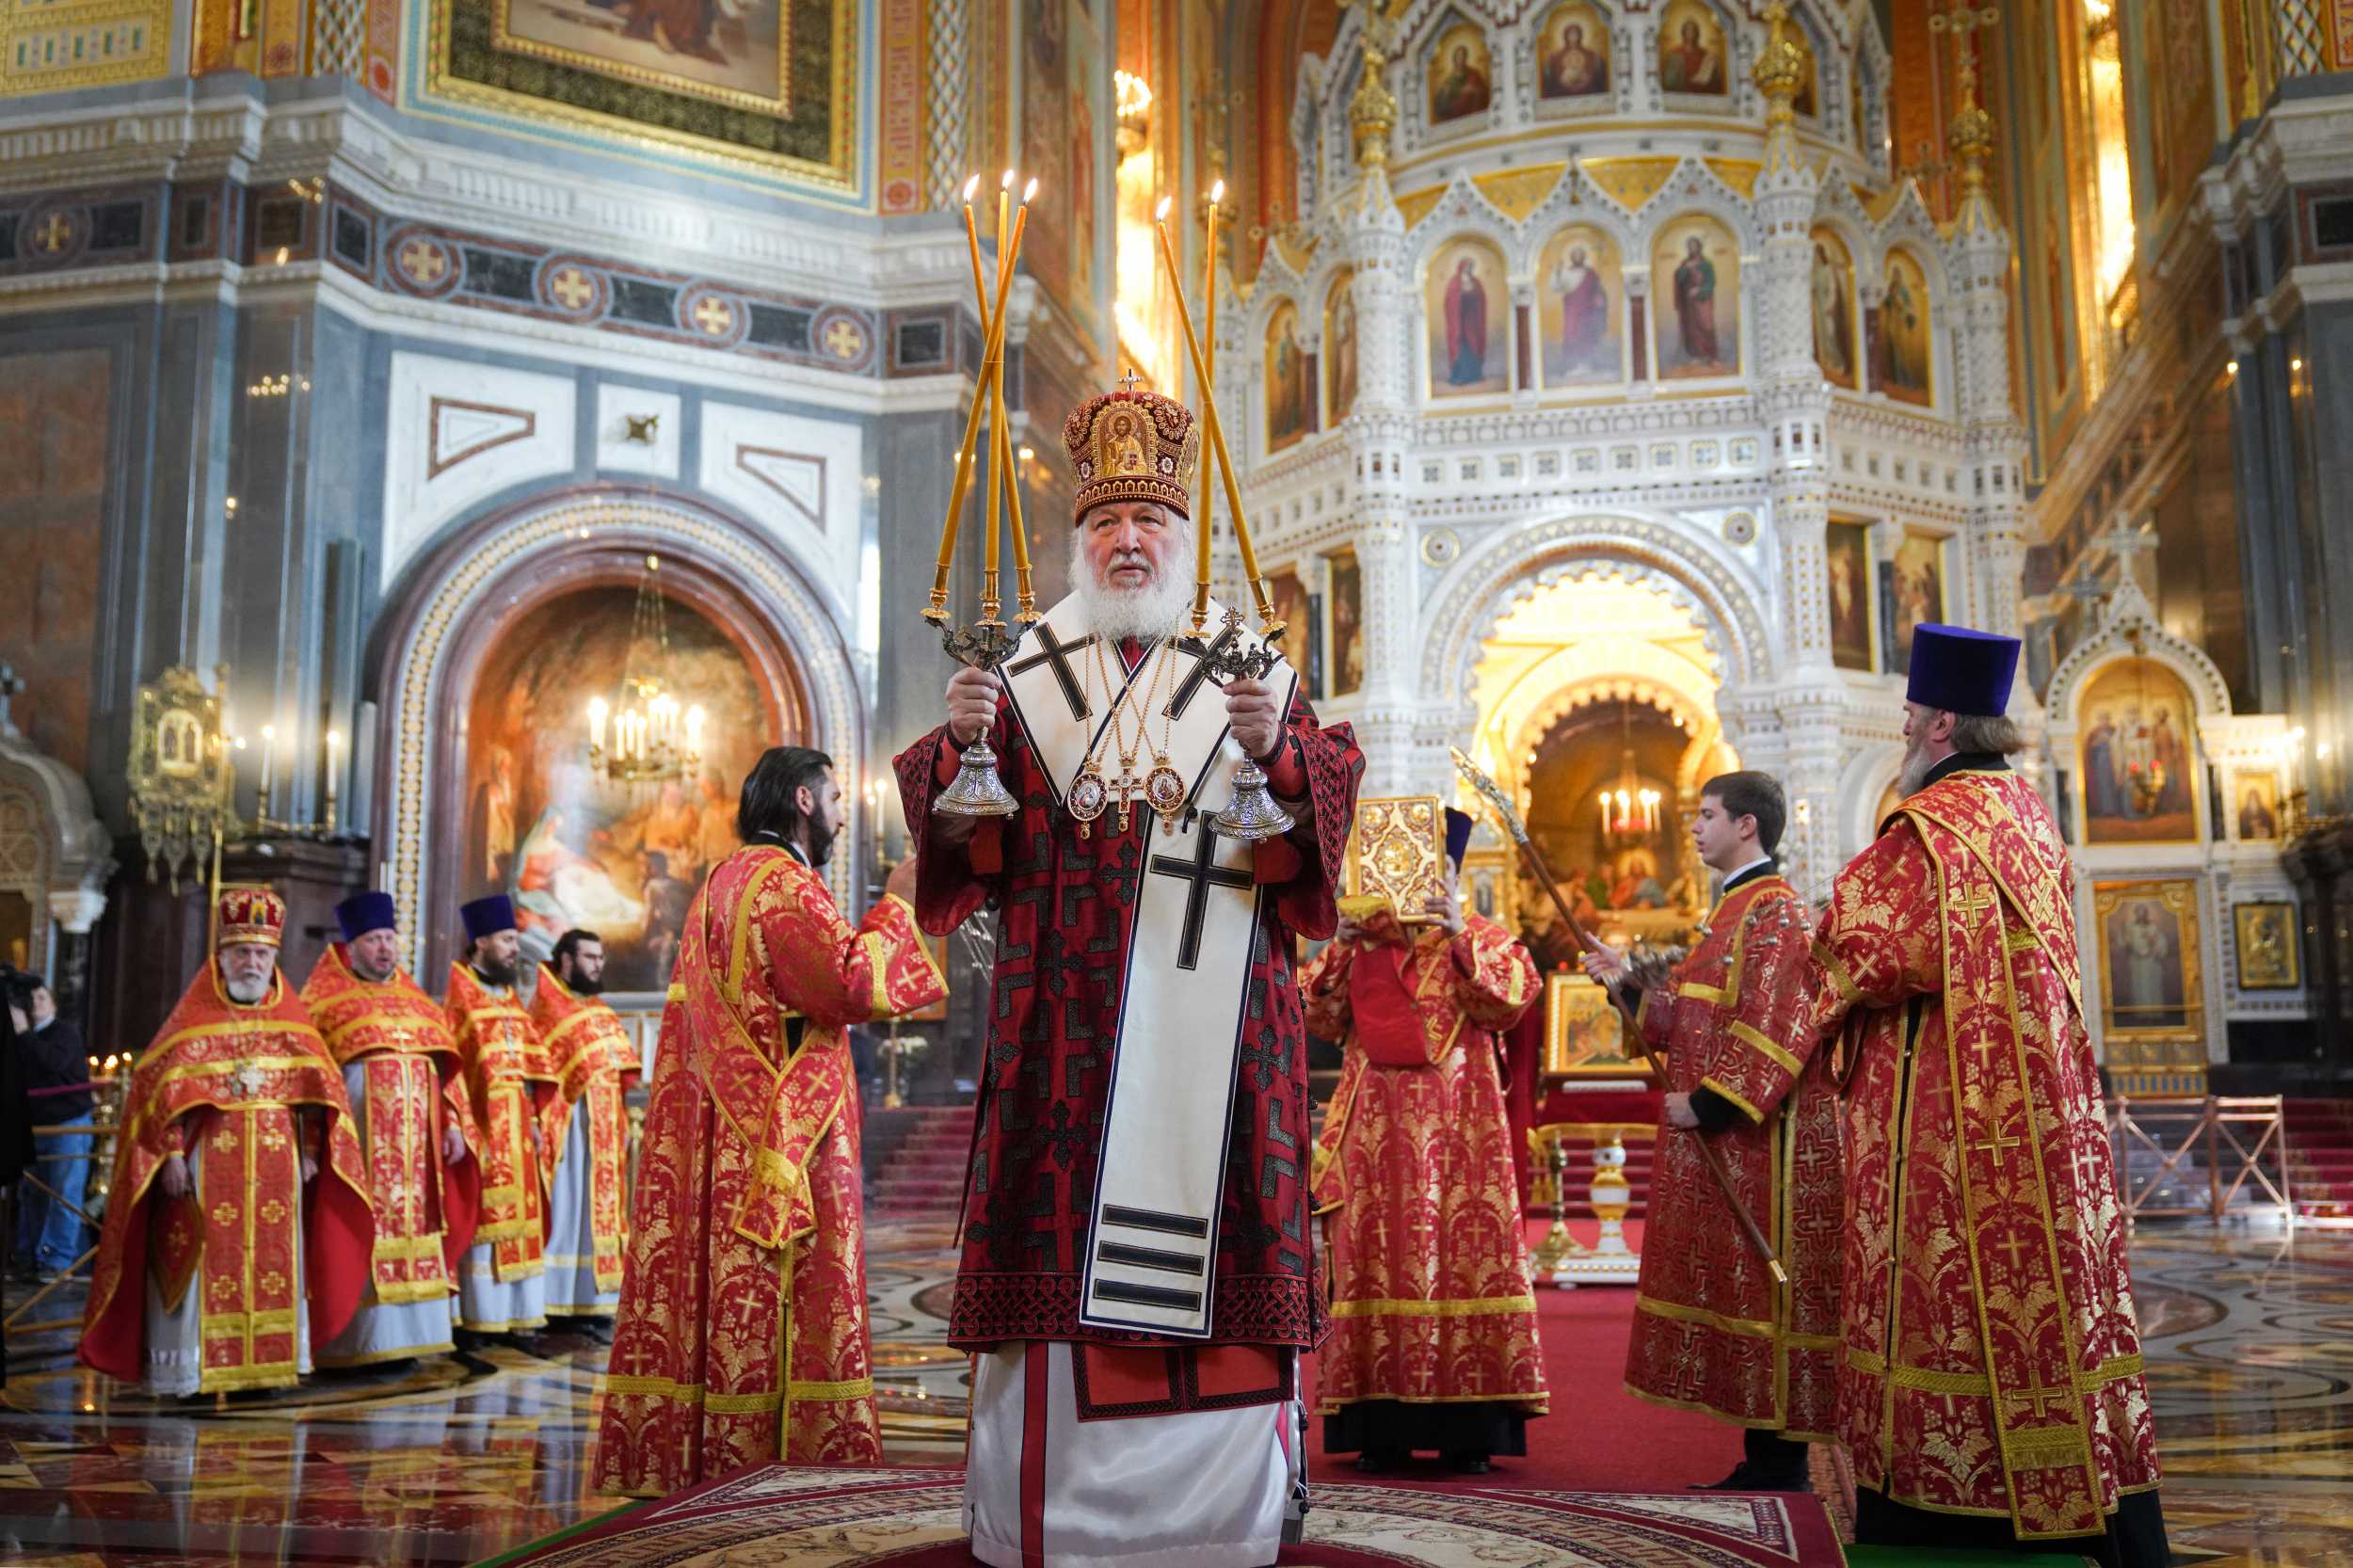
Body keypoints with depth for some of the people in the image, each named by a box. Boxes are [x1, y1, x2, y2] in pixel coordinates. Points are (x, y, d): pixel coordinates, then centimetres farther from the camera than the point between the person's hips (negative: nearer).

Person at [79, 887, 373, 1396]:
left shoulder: (291, 1020, 9)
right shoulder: (193, 1020, -1)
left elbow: (318, 1090, 10)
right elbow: (160, 1090, -6)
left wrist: (310, 1152, 3)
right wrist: (171, 1154, -14)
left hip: (275, 1167, 3)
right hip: (206, 1164, -3)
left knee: (273, 1262, 5)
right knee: (204, 1265, -4)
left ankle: (270, 1361, 12)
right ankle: (188, 1367, 2)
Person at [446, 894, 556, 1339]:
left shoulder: (511, 997, 16)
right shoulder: (459, 995, -5)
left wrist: (534, 1119, 10)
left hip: (517, 1126, 7)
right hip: (483, 1124, -7)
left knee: (520, 1217, 7)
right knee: (484, 1217, -5)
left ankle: (519, 1311, 12)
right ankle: (481, 1315, 0)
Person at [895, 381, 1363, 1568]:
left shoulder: (1241, 662, 11)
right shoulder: (1027, 671, 12)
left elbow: (1331, 785, 0)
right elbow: (964, 828, 7)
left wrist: (1279, 747, -20)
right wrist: (958, 743, -13)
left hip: (1209, 1003, 0)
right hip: (1067, 1008, 1)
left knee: (1206, 1212, -1)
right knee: (1062, 1214, -1)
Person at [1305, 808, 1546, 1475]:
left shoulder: (1482, 938, 10)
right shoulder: (1359, 939, 15)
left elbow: (1512, 998, -8)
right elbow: (1317, 1015, 7)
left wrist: (1458, 934, -12)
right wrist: (1340, 946, -4)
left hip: (1458, 1120, -2)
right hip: (1379, 1121, 2)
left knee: (1464, 1250, -6)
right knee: (1377, 1254, -2)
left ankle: (1468, 1427, 0)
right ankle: (1380, 1427, 3)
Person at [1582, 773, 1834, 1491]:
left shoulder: (1775, 911, -12)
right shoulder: (1733, 910, 18)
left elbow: (1772, 1027, -21)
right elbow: (1696, 1021, 19)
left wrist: (1708, 1102, -20)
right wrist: (1628, 985, 9)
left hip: (1760, 1136, -10)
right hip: (1719, 1134, 10)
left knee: (1763, 1286, -5)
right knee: (1733, 1286, 11)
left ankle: (1781, 1465, 3)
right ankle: (1762, 1456, 17)